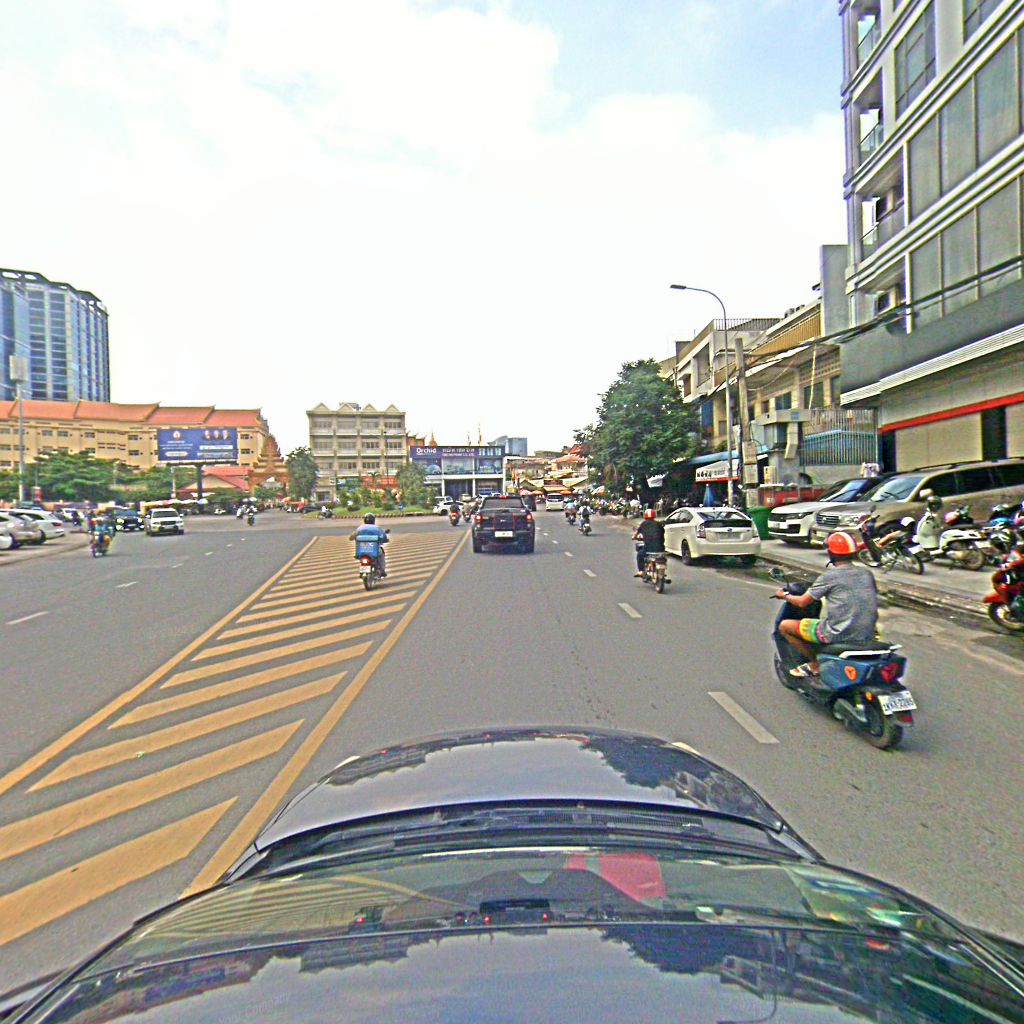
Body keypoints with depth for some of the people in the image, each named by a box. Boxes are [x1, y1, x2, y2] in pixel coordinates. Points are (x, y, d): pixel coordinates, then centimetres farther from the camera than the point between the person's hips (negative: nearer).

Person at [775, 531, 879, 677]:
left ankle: (815, 665, 10)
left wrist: (784, 595, 14)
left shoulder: (830, 576, -9)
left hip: (839, 635, -7)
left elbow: (802, 602, -5)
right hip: (867, 637, 7)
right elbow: (872, 599, 21)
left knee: (785, 626, 5)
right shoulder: (866, 573, 7)